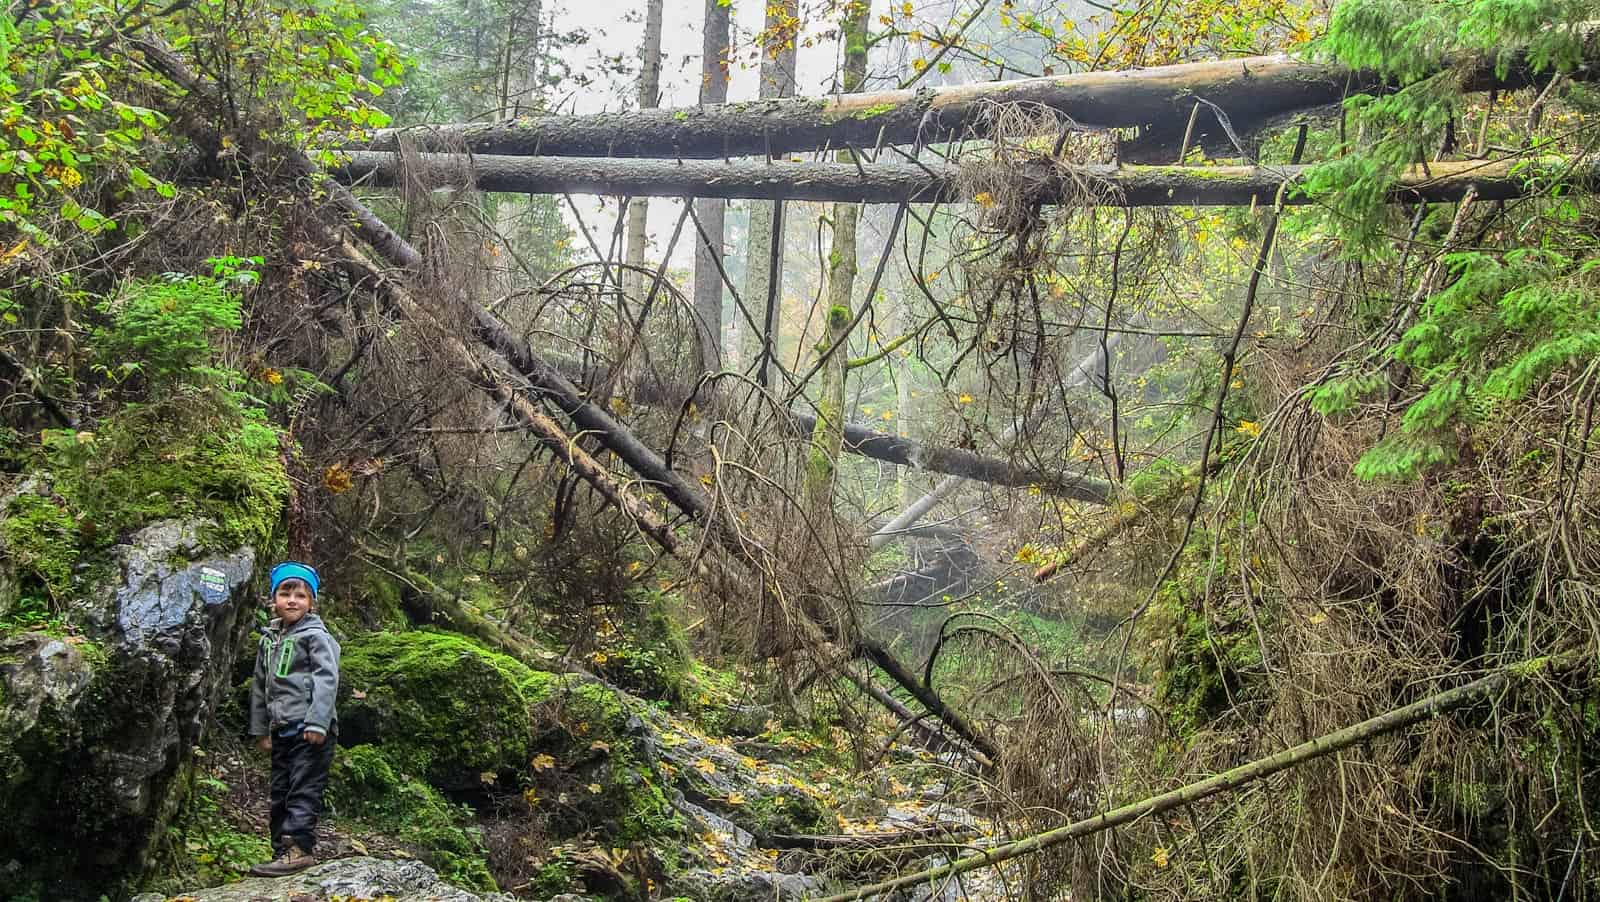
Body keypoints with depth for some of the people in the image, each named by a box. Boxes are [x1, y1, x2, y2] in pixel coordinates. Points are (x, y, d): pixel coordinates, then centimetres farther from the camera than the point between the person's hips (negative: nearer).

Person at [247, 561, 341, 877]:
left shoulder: (315, 635, -4)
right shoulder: (269, 638, 16)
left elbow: (327, 679, -13)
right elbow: (260, 686, 20)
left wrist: (317, 722, -21)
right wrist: (260, 729, 17)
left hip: (309, 729, -7)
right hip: (282, 730, 7)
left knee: (304, 790, -11)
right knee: (280, 792, 10)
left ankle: (299, 848, -13)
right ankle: (282, 850, 16)